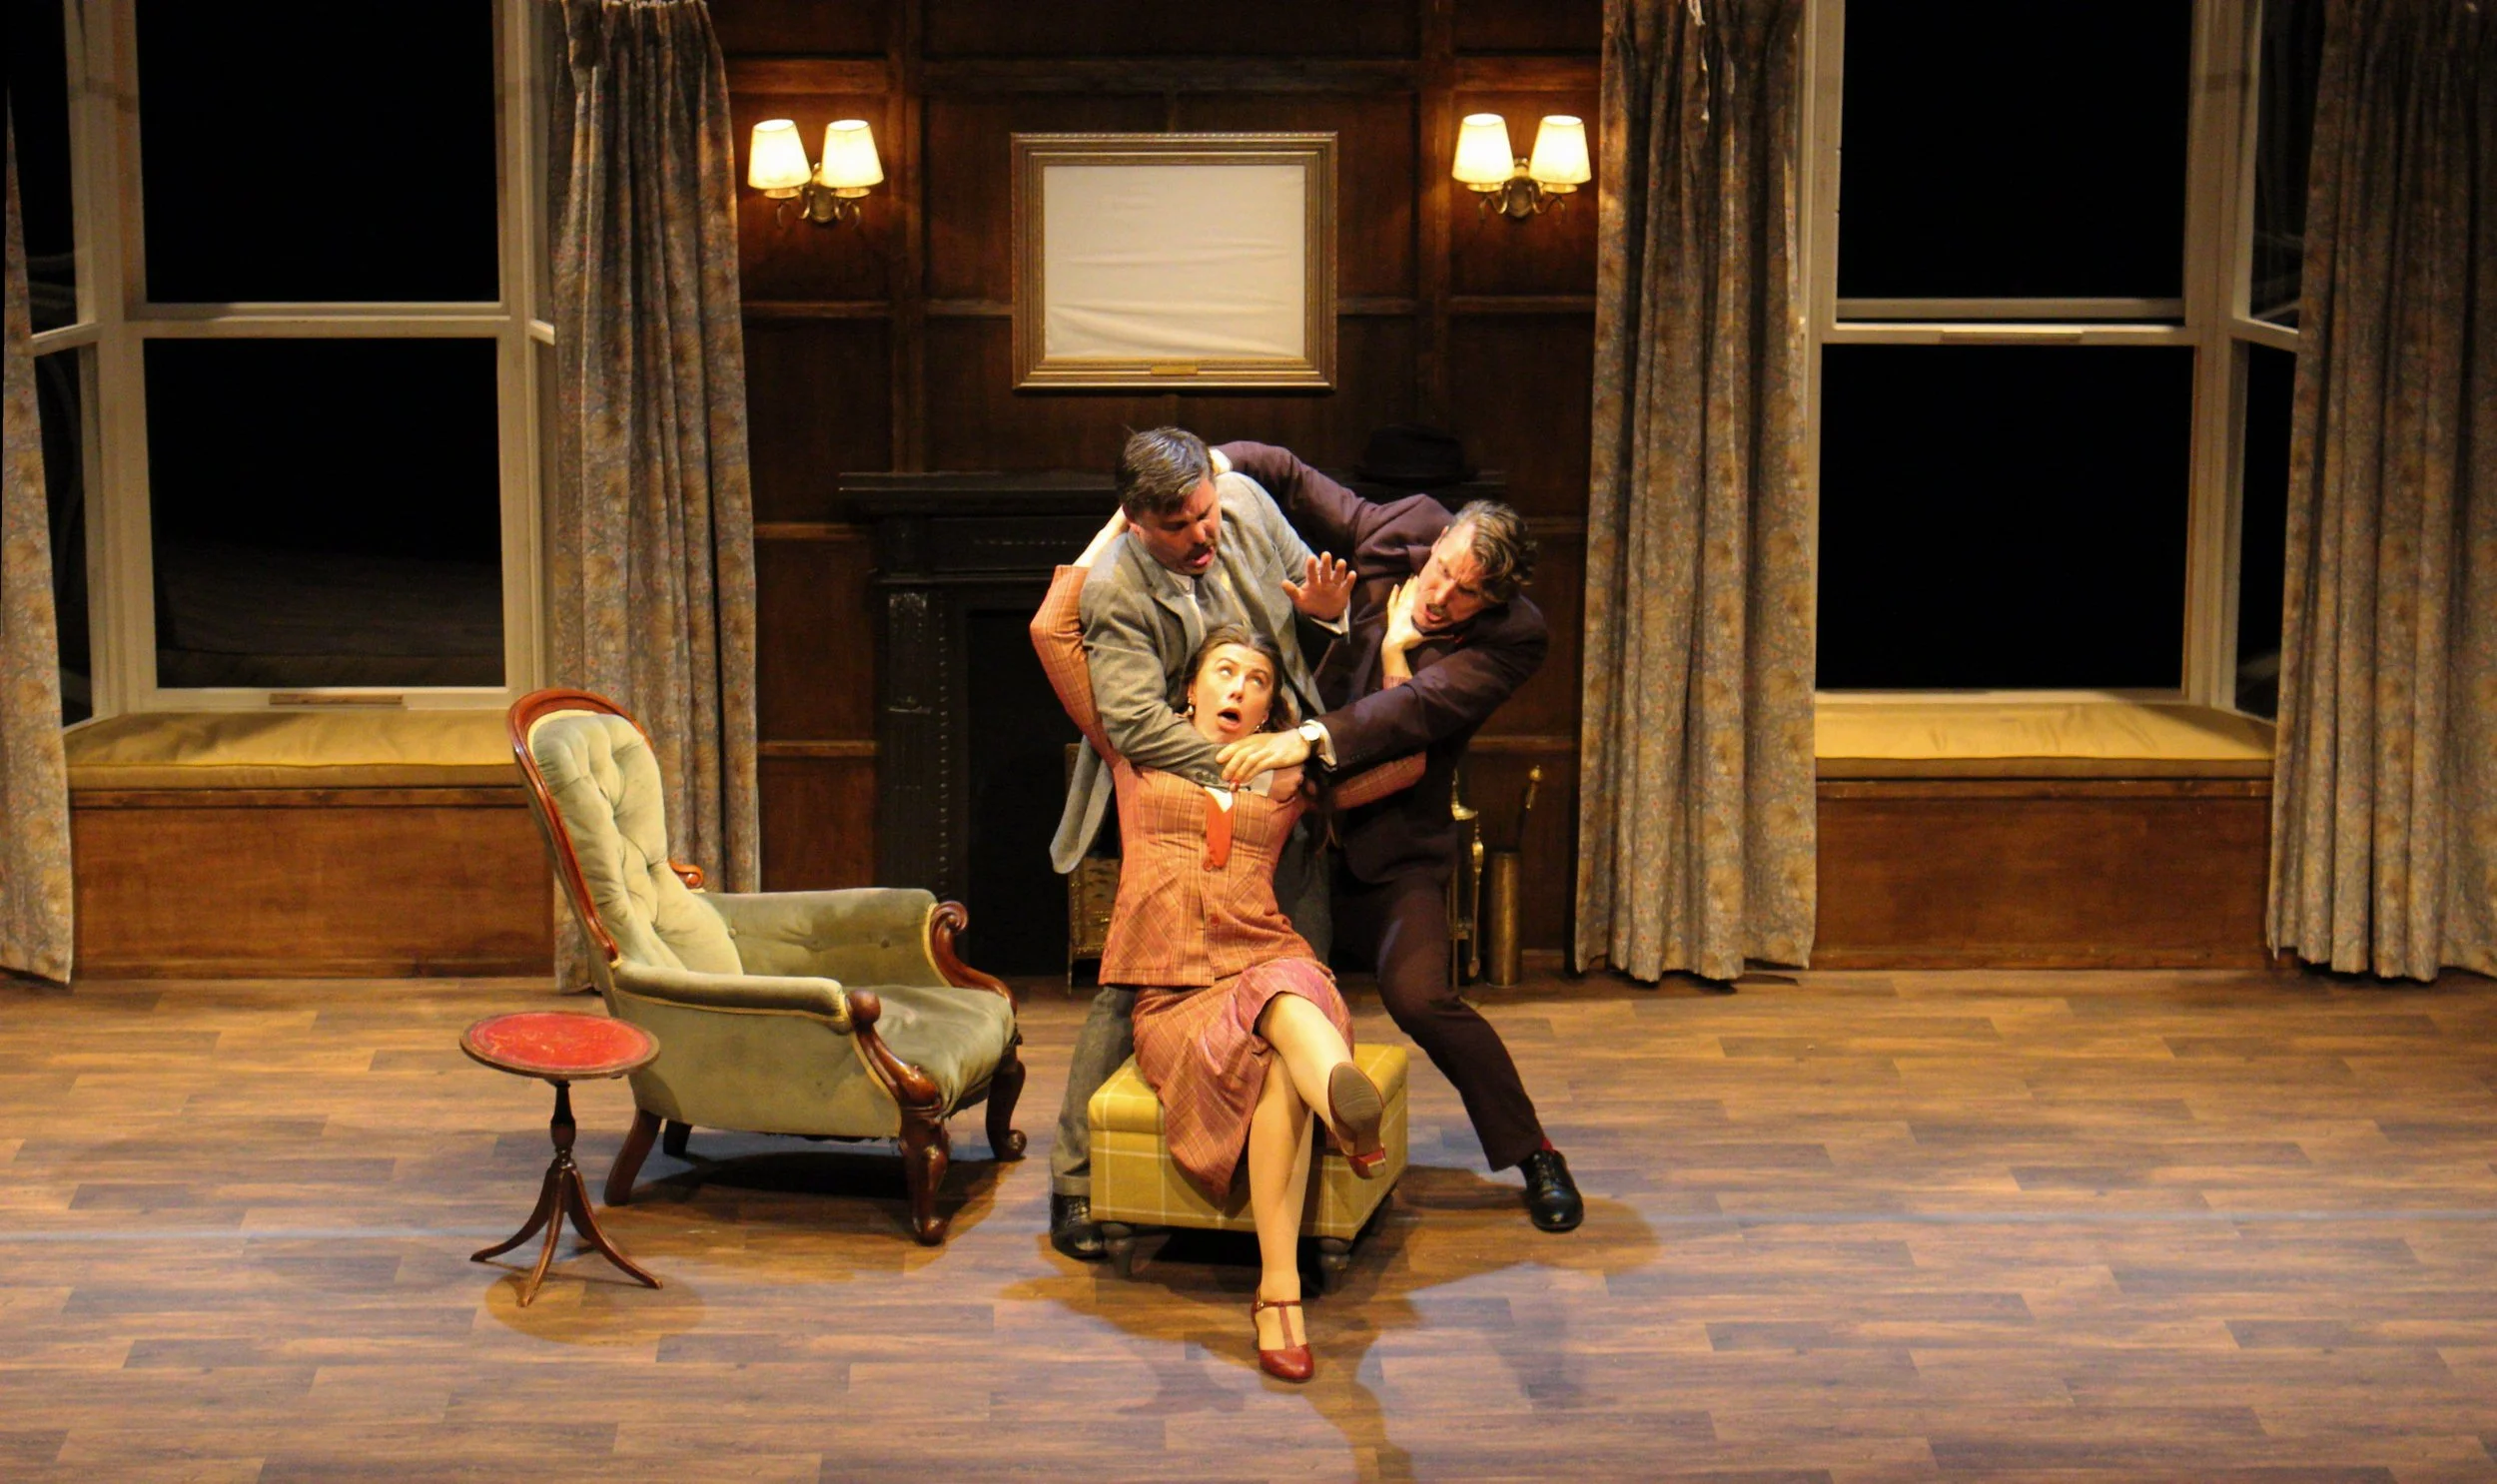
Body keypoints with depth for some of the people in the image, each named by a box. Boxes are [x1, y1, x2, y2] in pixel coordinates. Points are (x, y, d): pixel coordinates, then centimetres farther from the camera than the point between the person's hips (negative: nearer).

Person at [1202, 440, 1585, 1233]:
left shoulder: (1513, 638, -16)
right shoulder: (1398, 531, -4)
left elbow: (1418, 708, -28)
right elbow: (1290, 478, 7)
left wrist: (1309, 738, -40)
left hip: (1397, 838, -4)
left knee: (1419, 997, -18)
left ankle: (1536, 1157, -1)